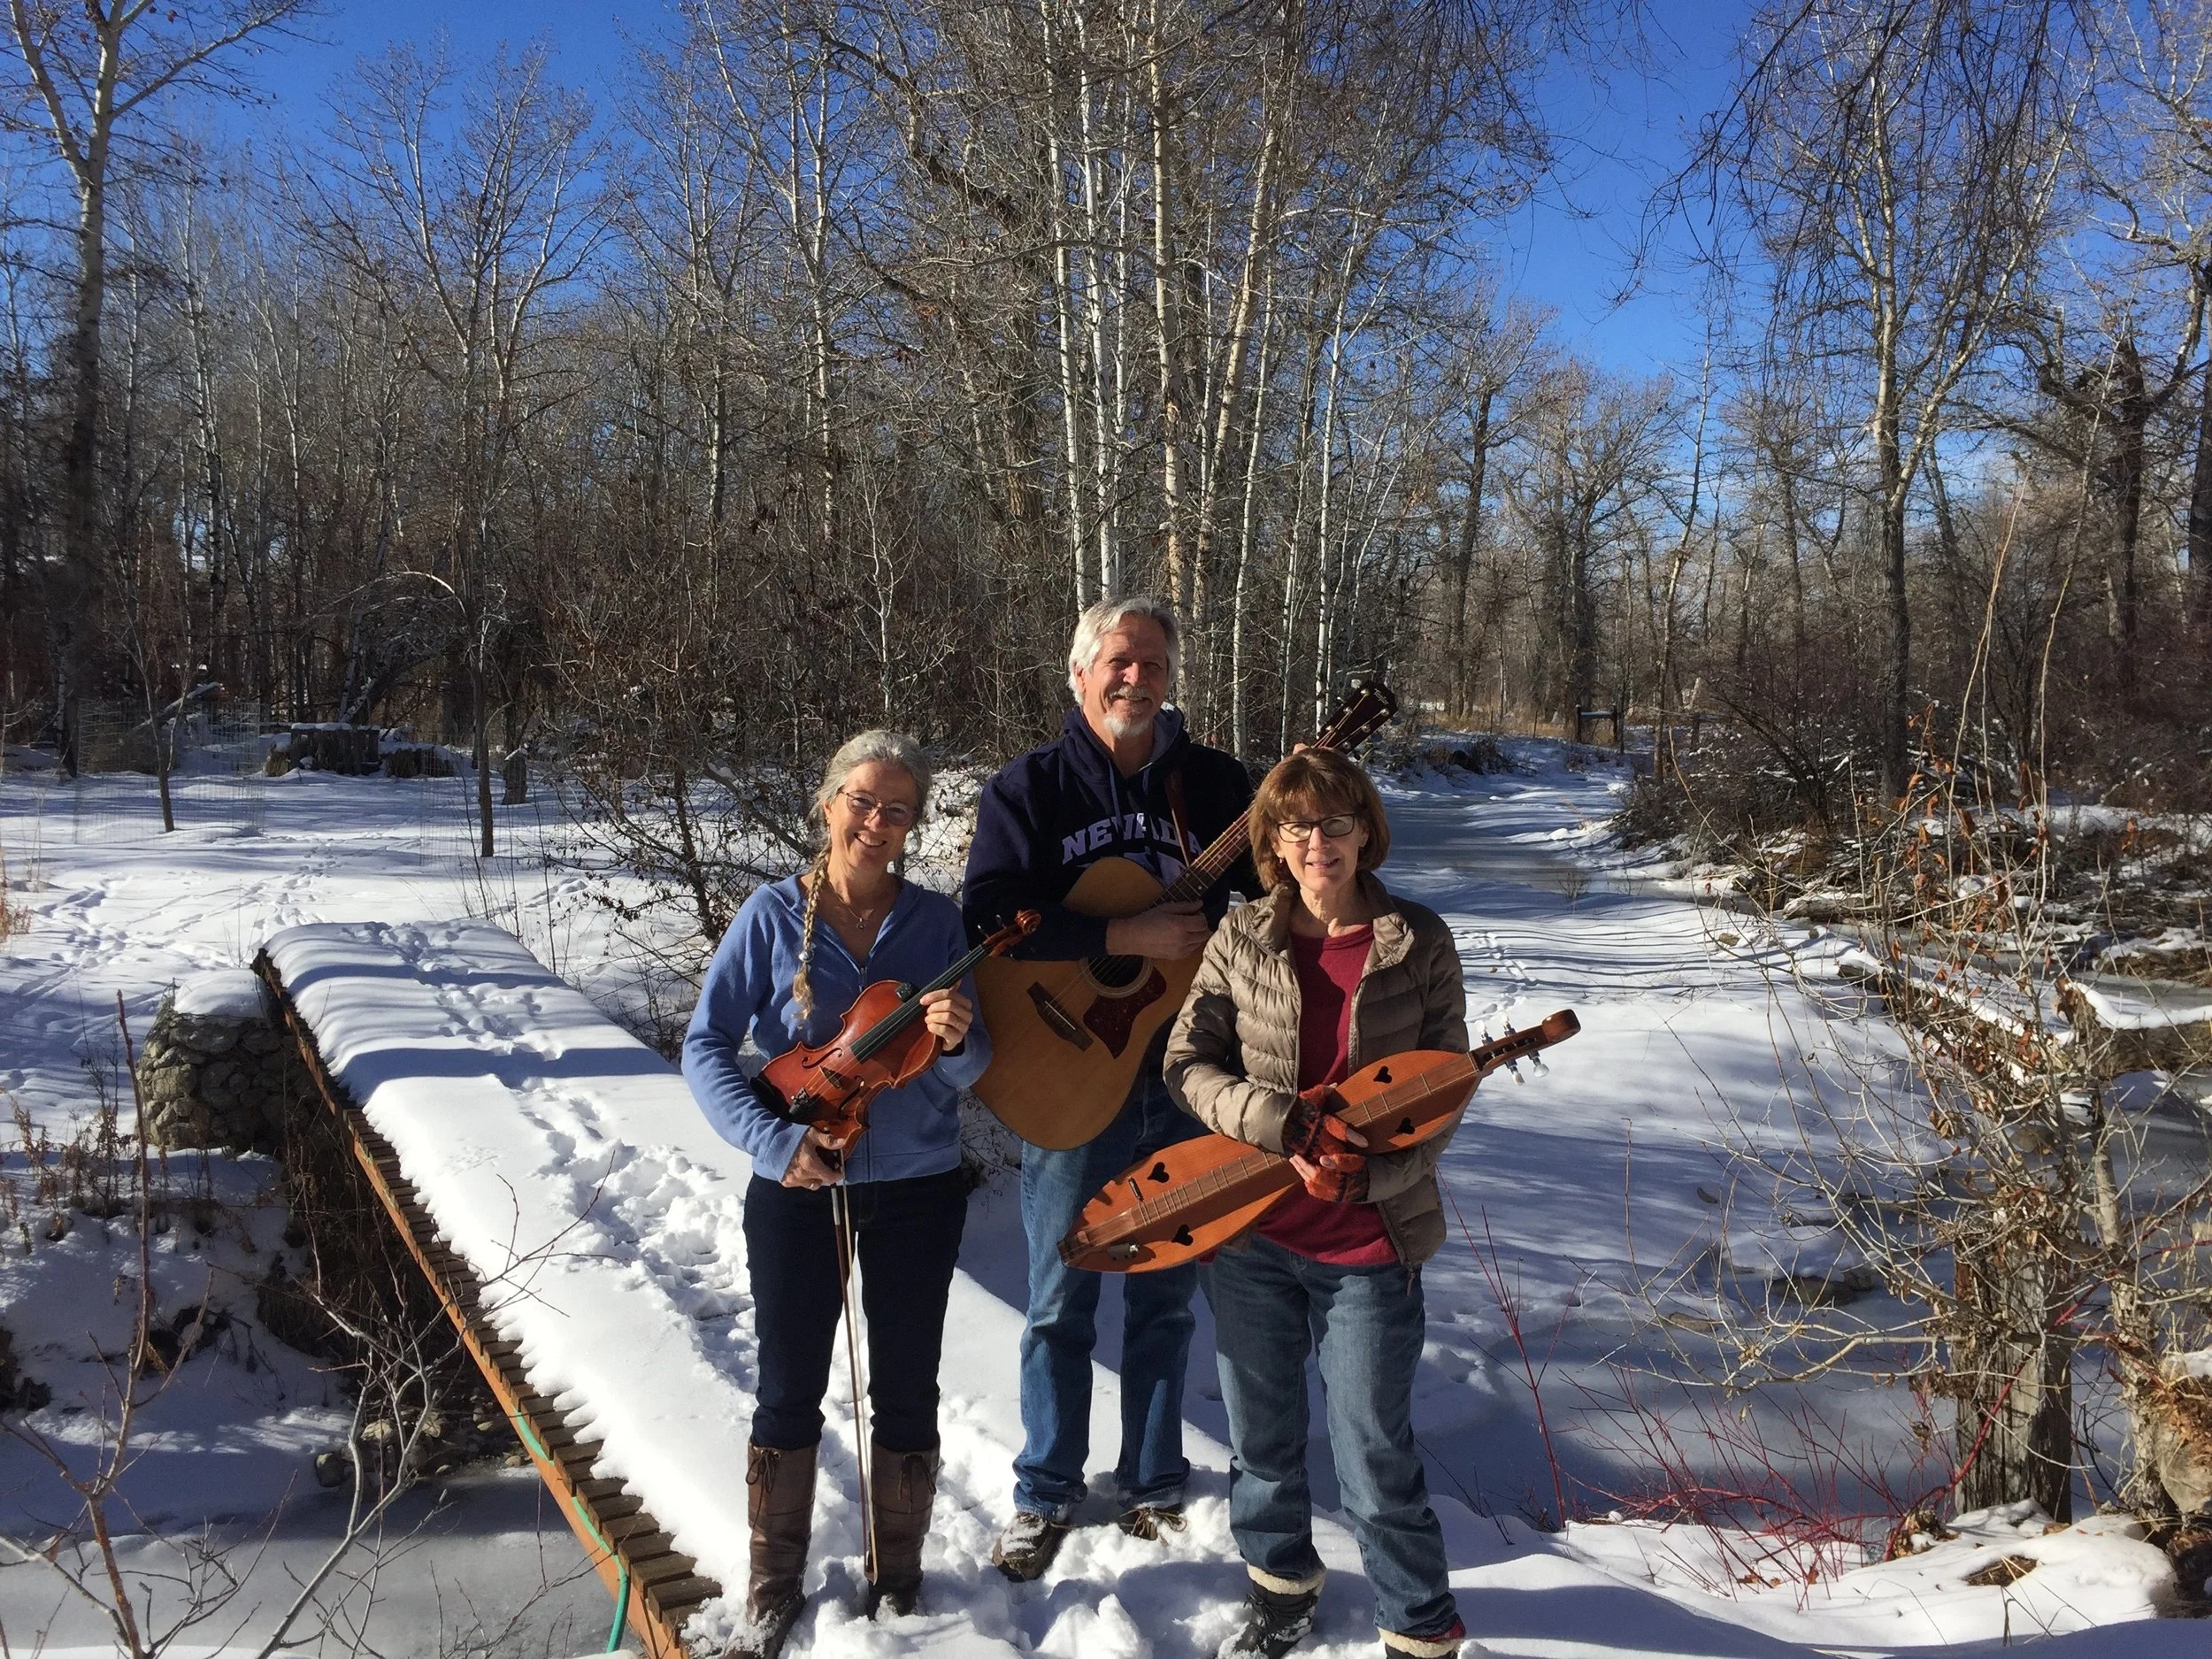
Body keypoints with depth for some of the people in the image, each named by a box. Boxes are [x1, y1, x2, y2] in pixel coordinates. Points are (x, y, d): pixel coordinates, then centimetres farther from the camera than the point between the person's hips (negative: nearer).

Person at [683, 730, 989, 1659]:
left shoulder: (936, 921, -3)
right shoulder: (776, 914, -7)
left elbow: (969, 1070, -2)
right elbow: (706, 1044, -8)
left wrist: (956, 1041, -25)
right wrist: (771, 1139, -21)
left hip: (917, 1189, 1)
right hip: (797, 1189, -1)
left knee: (906, 1391, 11)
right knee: (789, 1391, 9)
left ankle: (897, 1580, 32)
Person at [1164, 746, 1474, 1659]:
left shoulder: (1419, 943, -5)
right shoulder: (1242, 938, -3)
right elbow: (1187, 1063, -2)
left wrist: (1369, 1173, -16)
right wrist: (1282, 1122, -17)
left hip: (1368, 1243, -2)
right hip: (1248, 1237, 2)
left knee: (1375, 1458, 5)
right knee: (1260, 1437, 19)